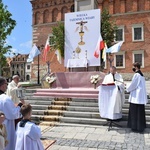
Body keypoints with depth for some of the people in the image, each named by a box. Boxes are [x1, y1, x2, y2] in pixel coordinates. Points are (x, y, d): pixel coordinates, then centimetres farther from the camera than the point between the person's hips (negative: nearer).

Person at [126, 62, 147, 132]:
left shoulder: (136, 74, -16)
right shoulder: (141, 74, 14)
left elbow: (133, 85, -16)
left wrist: (127, 87, 2)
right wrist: (129, 86, 18)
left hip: (136, 96, -10)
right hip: (140, 96, 10)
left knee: (136, 111, -2)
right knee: (140, 111, 15)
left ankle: (137, 127, 5)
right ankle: (141, 126, 24)